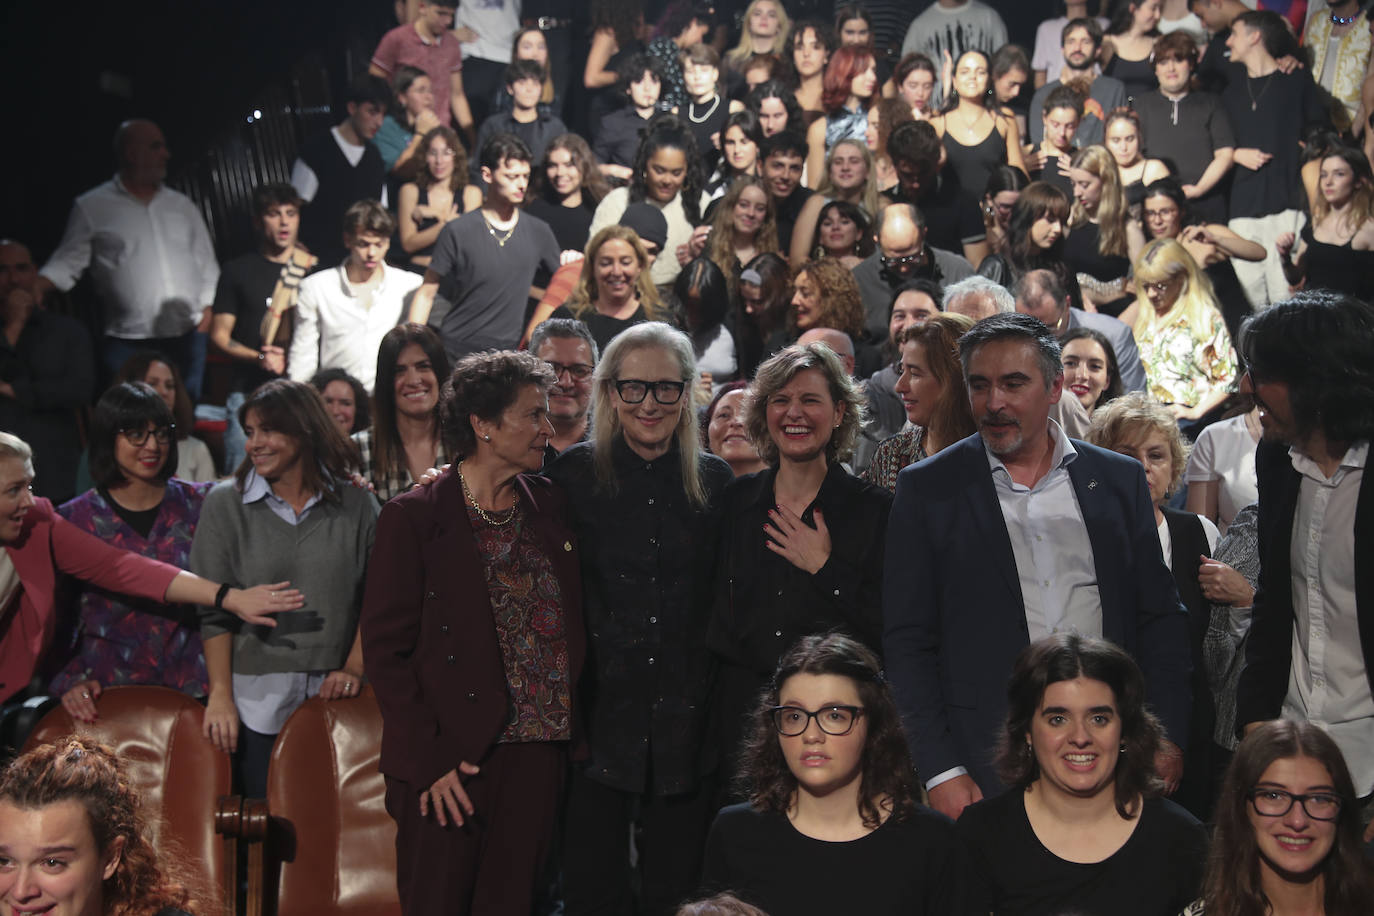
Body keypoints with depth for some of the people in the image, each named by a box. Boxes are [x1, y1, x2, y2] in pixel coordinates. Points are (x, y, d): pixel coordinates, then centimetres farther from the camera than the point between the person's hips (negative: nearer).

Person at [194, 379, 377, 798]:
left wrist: (354, 669, -6)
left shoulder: (356, 506, 6)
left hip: (332, 700, 1)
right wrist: (220, 696, -7)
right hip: (256, 700, -1)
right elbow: (212, 612, 0)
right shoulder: (225, 503, 4)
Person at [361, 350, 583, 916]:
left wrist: (576, 730, 5)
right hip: (450, 763, -4)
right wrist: (429, 759, -13)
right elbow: (385, 651, -6)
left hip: (538, 757, 4)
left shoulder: (551, 506, 10)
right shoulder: (413, 518, -4)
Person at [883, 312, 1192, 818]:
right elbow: (907, 642, -1)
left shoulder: (1120, 480, 9)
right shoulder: (927, 488, 1)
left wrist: (1167, 739, 1)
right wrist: (941, 771, -8)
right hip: (985, 771, -2)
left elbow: (1159, 619, 11)